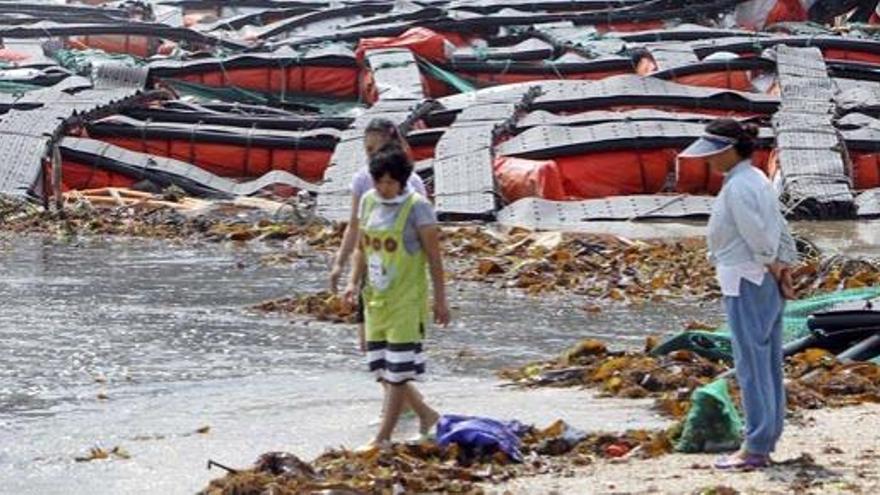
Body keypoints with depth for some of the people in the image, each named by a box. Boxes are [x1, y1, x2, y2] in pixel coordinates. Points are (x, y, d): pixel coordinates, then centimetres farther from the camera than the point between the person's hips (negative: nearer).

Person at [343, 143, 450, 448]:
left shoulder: (417, 206, -11)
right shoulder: (369, 201, 6)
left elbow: (434, 257, -8)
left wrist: (440, 300, -8)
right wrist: (354, 282, 0)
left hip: (407, 301, -7)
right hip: (376, 298, 7)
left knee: (397, 370, -4)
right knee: (381, 367, 10)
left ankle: (383, 437, -1)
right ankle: (426, 415, 27)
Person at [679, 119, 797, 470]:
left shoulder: (737, 188, -17)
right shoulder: (758, 181, 13)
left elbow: (759, 239, -21)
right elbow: (782, 234, 14)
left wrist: (776, 274, -8)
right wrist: (785, 273, 9)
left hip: (746, 283, -10)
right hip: (767, 283, 10)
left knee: (752, 365, -6)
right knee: (768, 365, 11)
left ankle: (755, 447, -4)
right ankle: (765, 443, 16)